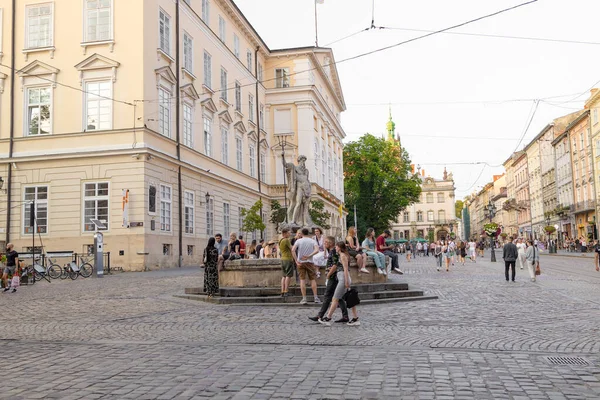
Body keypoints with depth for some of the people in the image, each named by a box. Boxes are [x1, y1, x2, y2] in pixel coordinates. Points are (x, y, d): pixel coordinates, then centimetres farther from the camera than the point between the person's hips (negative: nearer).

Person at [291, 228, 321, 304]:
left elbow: (293, 250, -13)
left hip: (300, 262, -1)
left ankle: (304, 299, 0)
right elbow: (317, 250, -14)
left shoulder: (298, 241, 0)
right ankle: (316, 297, 4)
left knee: (302, 280, 1)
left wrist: (296, 261, -11)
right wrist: (309, 256, -16)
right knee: (313, 279, 8)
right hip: (309, 262, 1)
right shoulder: (313, 241, 4)